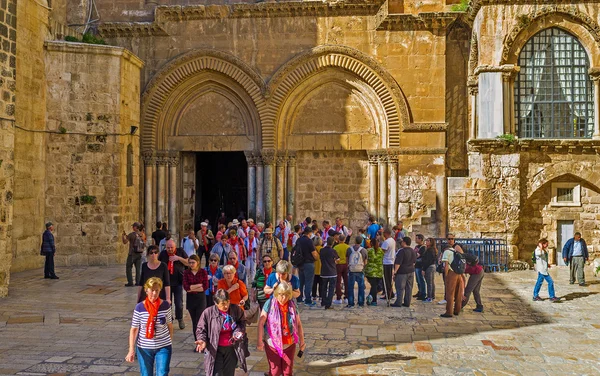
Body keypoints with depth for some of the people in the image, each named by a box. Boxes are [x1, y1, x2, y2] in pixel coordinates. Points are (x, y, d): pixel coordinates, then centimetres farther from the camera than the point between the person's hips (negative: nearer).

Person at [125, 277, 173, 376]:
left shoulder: (166, 306, -7)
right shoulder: (139, 307, -10)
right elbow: (134, 329, -6)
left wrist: (170, 341, 12)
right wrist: (131, 350, -10)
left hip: (163, 347, 0)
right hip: (144, 348, 0)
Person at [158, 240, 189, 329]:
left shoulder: (180, 252, 1)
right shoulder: (163, 254, 2)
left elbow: (188, 263, 0)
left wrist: (179, 258, -15)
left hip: (178, 282, -1)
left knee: (179, 303, 1)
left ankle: (180, 319, 23)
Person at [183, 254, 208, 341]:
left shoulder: (203, 272, -5)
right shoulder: (186, 272, 0)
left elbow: (205, 287, -10)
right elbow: (185, 287, -9)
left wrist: (192, 288, -12)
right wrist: (199, 285, -13)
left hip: (201, 298, -3)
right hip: (190, 298, 3)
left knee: (199, 321, -10)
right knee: (194, 321, 10)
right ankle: (197, 340, 20)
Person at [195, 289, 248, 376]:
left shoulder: (236, 309, -8)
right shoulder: (208, 313, -16)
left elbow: (242, 322, 10)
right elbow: (201, 330, -5)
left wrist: (239, 331, -9)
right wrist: (202, 340, -24)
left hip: (231, 349, 3)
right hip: (215, 350, -3)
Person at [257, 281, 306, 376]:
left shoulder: (292, 305, -4)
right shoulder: (269, 304, -13)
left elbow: (299, 324, 5)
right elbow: (261, 323, -12)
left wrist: (302, 341, 6)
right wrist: (259, 341, -16)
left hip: (289, 344, 2)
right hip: (272, 343, -2)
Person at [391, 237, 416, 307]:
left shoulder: (401, 251, -17)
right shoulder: (413, 251, 9)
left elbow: (398, 263, -19)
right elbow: (414, 261, 18)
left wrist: (395, 272, -17)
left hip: (402, 272, -8)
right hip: (411, 271, 8)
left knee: (400, 288, -2)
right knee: (409, 288, 10)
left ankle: (398, 302, 0)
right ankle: (407, 303, 14)